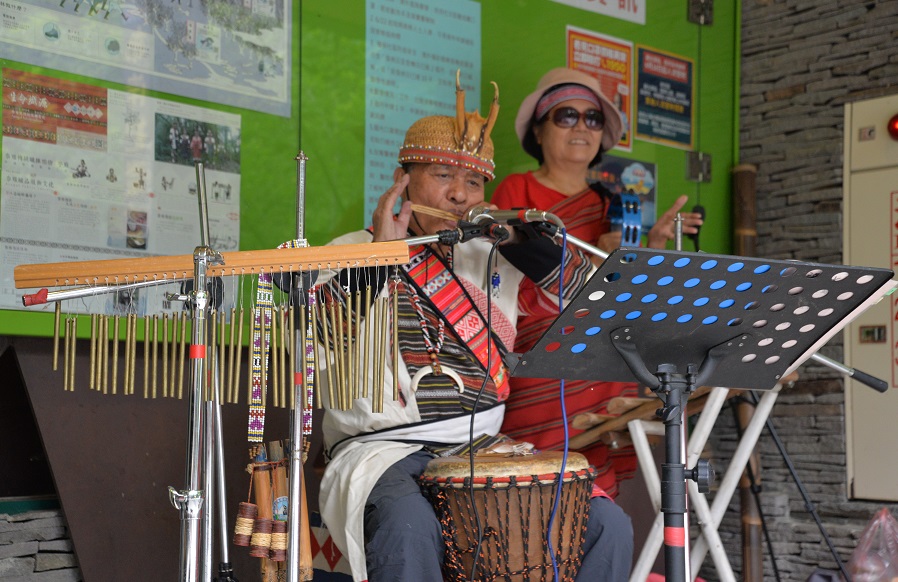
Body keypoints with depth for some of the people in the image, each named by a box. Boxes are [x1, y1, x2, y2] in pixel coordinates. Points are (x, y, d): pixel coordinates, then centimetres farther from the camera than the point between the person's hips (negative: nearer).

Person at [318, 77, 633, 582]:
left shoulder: (493, 261, 17)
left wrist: (519, 237, -3)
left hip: (486, 450, 5)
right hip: (385, 450, -4)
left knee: (609, 525, -13)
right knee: (409, 525, -38)